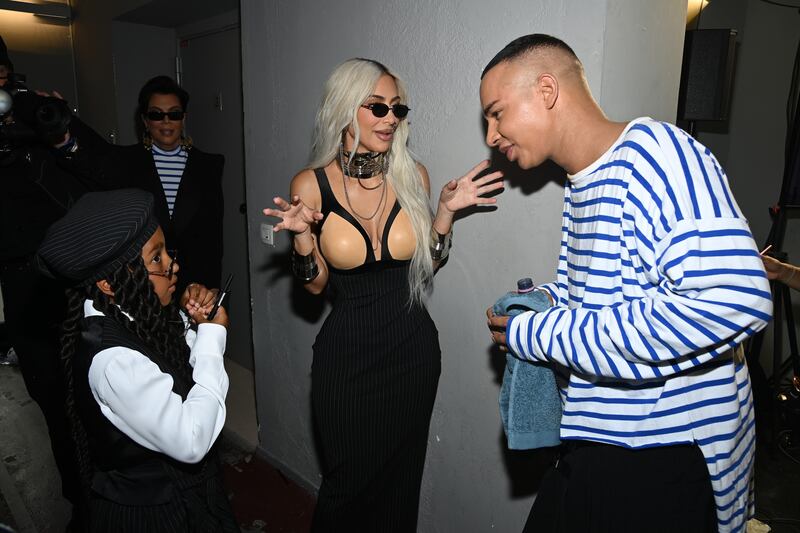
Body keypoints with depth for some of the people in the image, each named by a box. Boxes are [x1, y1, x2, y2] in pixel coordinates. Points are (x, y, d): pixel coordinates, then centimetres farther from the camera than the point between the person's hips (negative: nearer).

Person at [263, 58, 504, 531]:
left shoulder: (413, 176, -4)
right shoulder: (311, 184, -9)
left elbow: (425, 266, 4)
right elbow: (316, 285, -2)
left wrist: (446, 211, -8)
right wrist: (303, 235, -19)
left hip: (413, 348, 2)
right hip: (346, 353, -2)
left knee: (401, 478, 20)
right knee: (347, 483, 17)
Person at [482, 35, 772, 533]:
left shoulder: (653, 150, -18)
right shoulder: (581, 184, 10)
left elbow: (735, 298, -30)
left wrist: (540, 335, -24)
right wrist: (542, 302, -1)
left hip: (661, 456, -8)